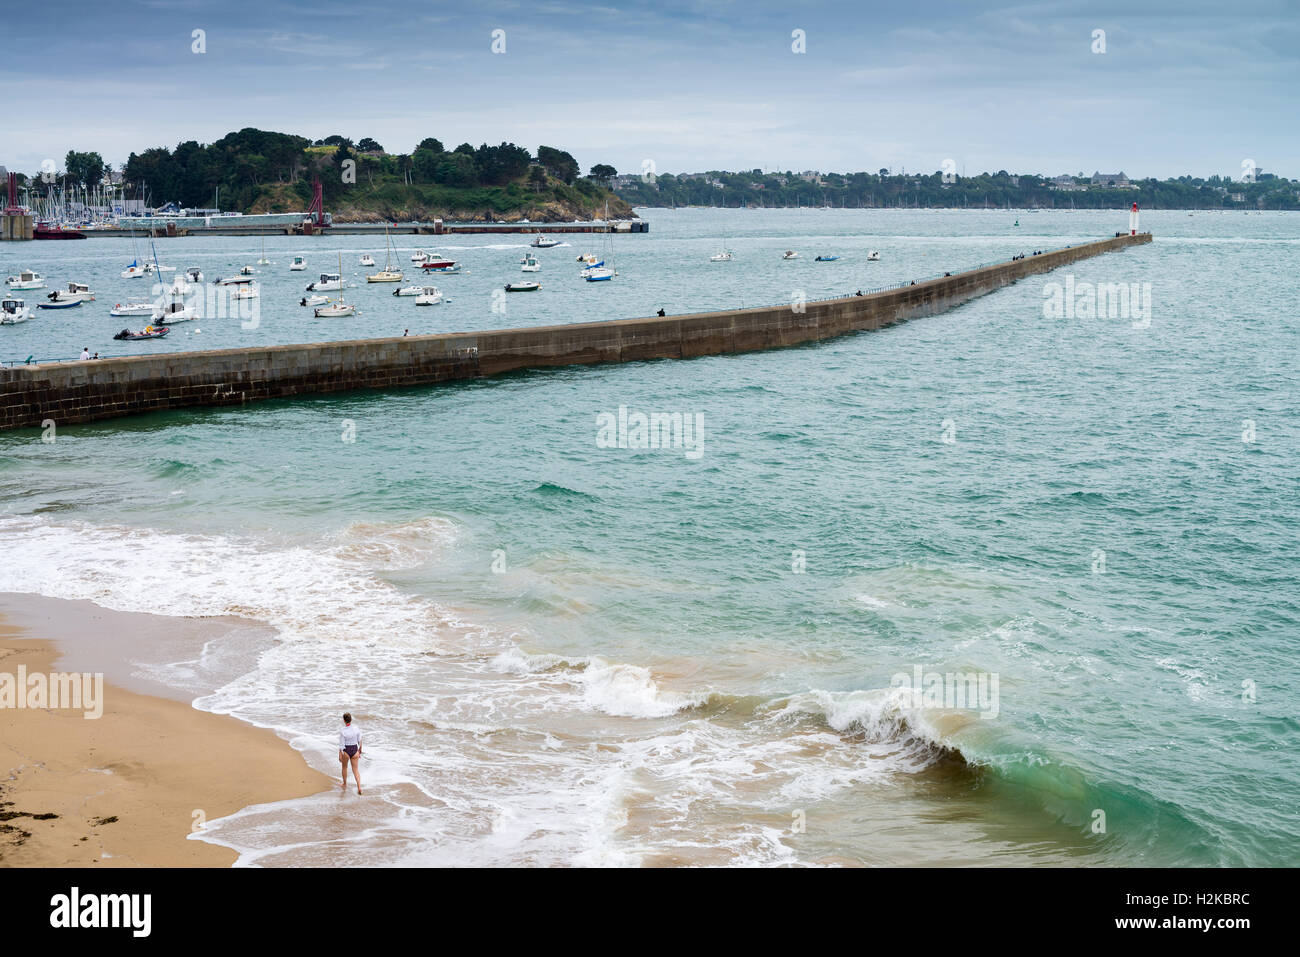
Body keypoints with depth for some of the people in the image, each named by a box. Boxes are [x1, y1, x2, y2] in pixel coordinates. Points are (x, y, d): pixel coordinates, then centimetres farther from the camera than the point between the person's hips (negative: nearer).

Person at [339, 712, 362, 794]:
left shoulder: (342, 731, -21)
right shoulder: (356, 728, -12)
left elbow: (341, 744, -16)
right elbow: (359, 741, -1)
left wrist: (340, 756, -5)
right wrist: (360, 750, 14)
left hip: (346, 751, -2)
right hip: (355, 750, 2)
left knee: (344, 767, 26)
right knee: (355, 770, 13)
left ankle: (345, 785, 43)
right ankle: (359, 787, -5)